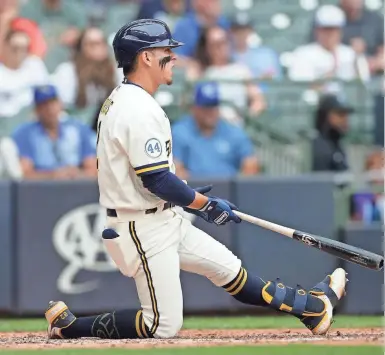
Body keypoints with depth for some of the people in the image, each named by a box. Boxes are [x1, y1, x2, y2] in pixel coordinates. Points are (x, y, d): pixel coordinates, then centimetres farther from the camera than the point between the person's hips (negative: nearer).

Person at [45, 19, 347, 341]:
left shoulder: (121, 100, 10)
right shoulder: (139, 110, -22)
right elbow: (156, 180, -24)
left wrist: (187, 197, 15)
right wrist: (206, 205, -11)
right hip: (142, 229, -11)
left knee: (225, 265, 15)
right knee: (164, 326, -5)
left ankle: (310, 307, 23)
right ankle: (69, 325, -1)